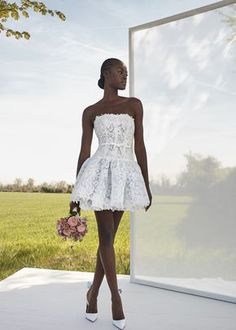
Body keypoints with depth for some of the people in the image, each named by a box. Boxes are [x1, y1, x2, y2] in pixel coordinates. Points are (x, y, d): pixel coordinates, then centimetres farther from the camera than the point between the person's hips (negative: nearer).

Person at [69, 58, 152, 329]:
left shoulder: (134, 105, 9)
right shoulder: (90, 112, 7)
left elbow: (139, 146, 7)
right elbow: (84, 152, 5)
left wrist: (146, 184, 5)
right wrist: (75, 192, 3)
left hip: (125, 174, 2)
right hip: (102, 173, -2)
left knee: (108, 237, 7)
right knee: (106, 236, -1)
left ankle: (93, 292, 26)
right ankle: (116, 296, 16)